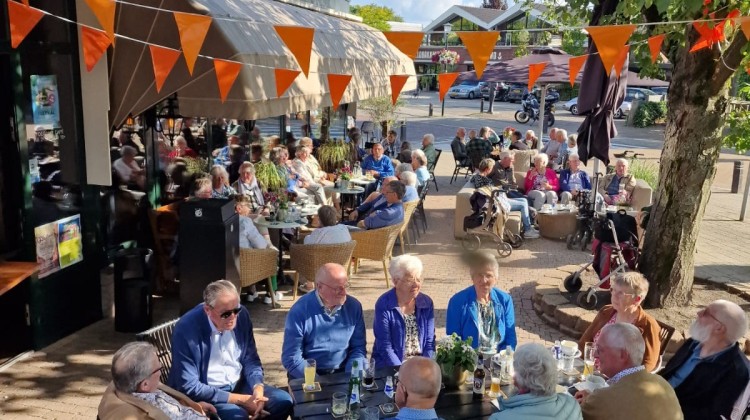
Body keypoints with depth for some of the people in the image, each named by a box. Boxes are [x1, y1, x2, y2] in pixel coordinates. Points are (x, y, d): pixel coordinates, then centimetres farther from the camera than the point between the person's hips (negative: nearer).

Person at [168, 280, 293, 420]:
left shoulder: (242, 315, -8)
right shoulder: (187, 329, -24)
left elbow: (250, 359, 4)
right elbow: (189, 387, -22)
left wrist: (258, 389, -18)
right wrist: (240, 399, -23)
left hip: (239, 384, 6)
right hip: (205, 394, -5)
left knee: (284, 401, -10)